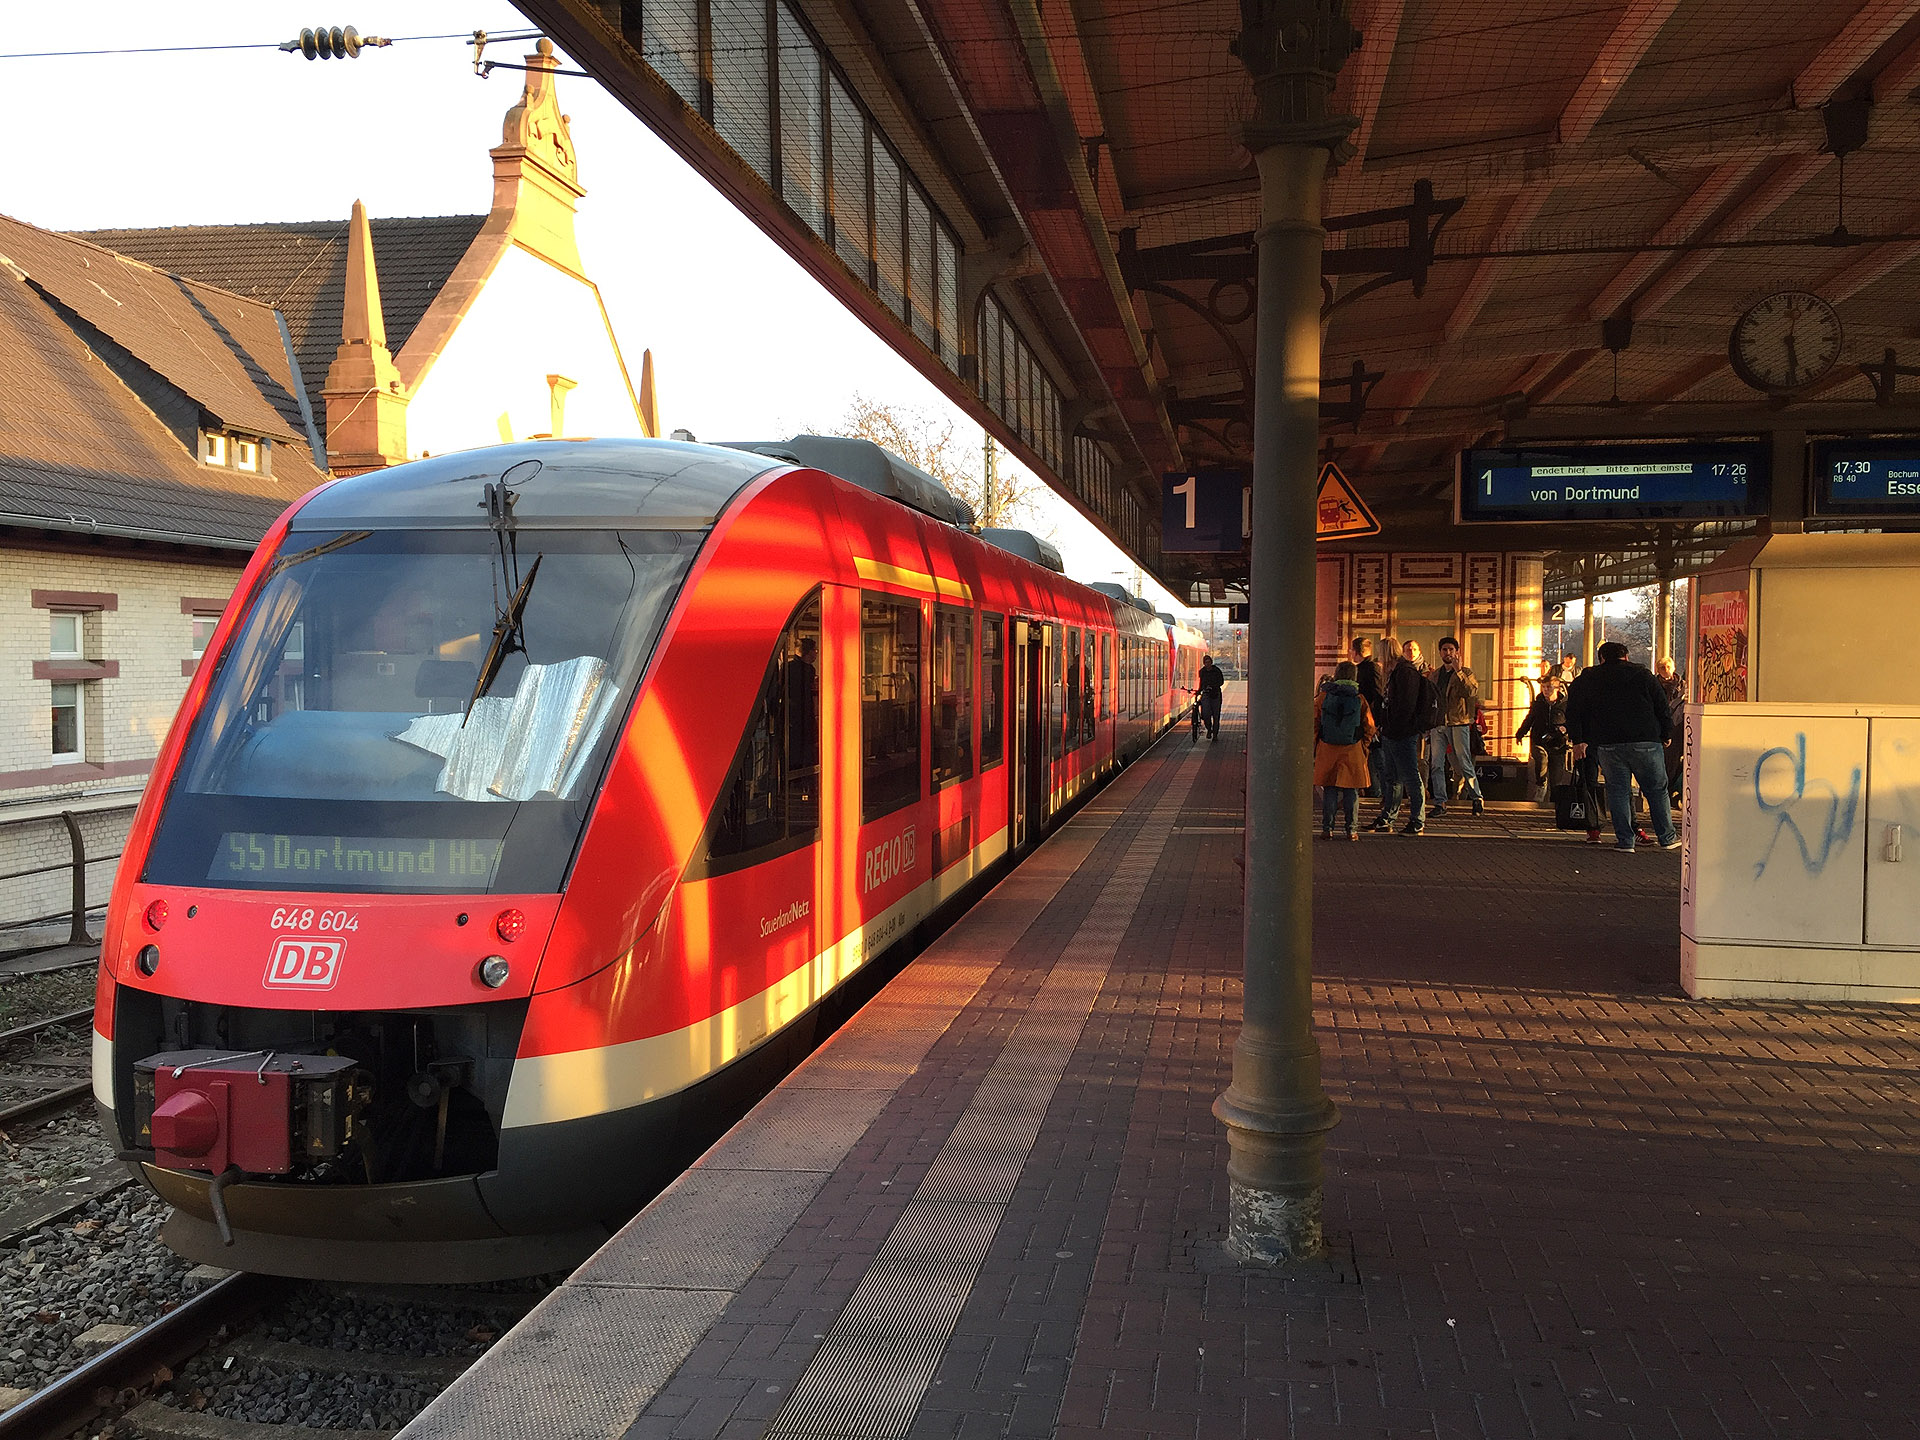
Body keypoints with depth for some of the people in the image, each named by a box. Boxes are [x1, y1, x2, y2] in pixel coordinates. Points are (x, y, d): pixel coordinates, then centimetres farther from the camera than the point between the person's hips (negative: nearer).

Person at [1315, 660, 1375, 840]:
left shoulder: (1324, 696, -1)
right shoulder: (1359, 699, -1)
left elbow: (1314, 723, 2)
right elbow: (1369, 727, 1)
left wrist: (1314, 747, 10)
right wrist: (1364, 746, 13)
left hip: (1327, 749, 0)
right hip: (1352, 750, 0)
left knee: (1329, 790, 5)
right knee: (1351, 790, 6)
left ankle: (1327, 828, 3)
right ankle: (1351, 829, 6)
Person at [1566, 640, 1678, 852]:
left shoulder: (1587, 679, 9)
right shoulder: (1643, 675, 8)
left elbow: (1573, 711, 6)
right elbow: (1662, 707, 7)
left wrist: (1578, 740, 7)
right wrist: (1666, 735, 15)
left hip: (1608, 745, 0)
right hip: (1646, 742, 0)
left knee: (1618, 790, 6)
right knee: (1657, 790, 10)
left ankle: (1625, 840, 3)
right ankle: (1666, 837, 15)